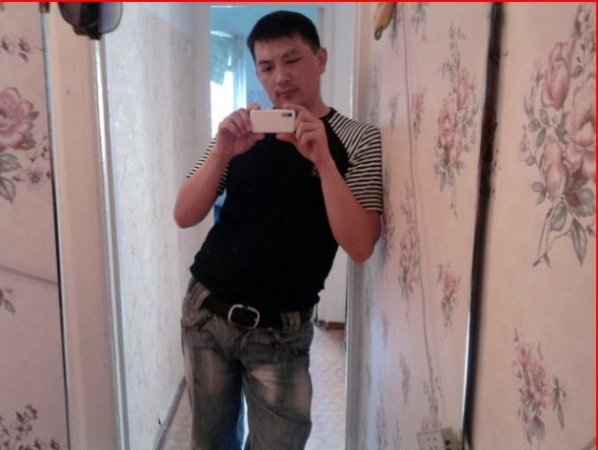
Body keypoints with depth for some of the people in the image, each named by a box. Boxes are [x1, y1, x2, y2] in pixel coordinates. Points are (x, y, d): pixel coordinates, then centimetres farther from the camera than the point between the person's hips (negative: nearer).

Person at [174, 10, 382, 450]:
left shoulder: (359, 140, -7)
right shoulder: (242, 132, 2)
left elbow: (359, 246, -17)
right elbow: (185, 216, -4)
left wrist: (322, 159, -27)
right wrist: (221, 153, -20)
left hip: (280, 331, -3)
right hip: (206, 313, 3)